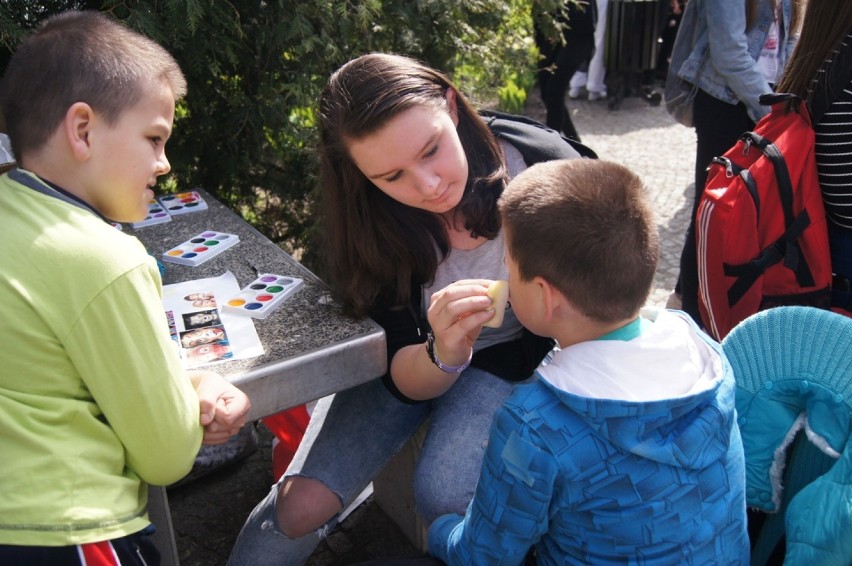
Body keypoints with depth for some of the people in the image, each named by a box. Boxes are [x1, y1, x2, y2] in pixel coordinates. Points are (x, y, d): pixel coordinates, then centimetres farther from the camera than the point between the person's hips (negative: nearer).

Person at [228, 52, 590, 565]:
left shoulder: (543, 163, -25)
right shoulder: (372, 221, -21)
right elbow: (407, 381, -17)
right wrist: (443, 353, -40)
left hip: (517, 355, -1)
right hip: (413, 358, 1)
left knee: (444, 495, -27)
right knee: (302, 504, -12)